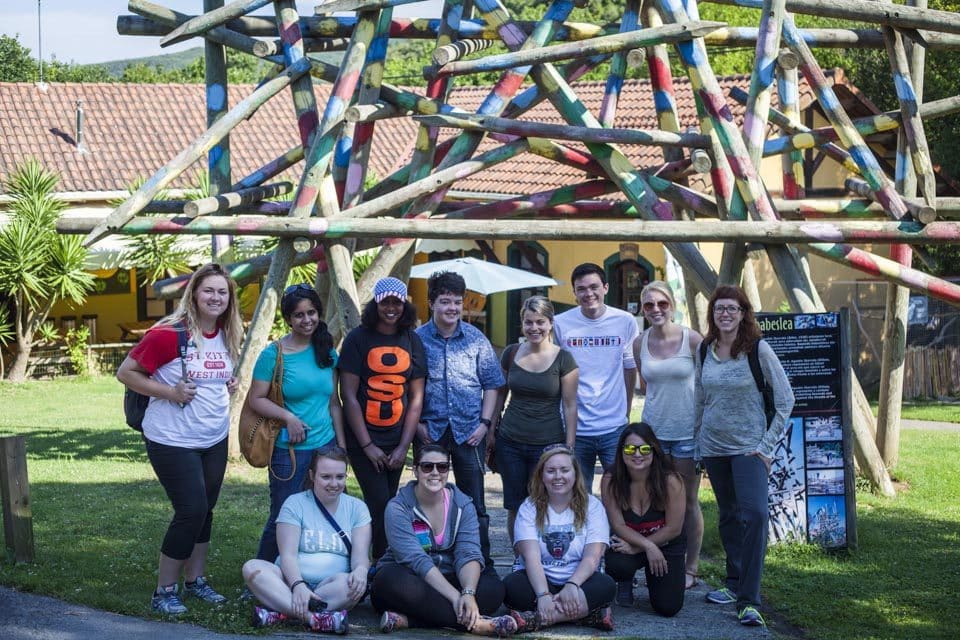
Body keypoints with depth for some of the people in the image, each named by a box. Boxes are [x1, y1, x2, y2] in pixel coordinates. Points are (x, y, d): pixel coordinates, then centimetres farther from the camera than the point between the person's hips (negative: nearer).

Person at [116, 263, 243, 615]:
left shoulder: (228, 335, 4)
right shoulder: (168, 334, -17)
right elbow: (126, 372, -13)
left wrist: (231, 385, 2)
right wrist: (170, 392, -21)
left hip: (215, 440, 7)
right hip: (173, 440, -7)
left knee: (204, 510, 13)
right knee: (192, 510, -8)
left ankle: (195, 580, 28)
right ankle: (164, 591, 5)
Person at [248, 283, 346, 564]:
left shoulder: (327, 352, 8)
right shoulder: (273, 354, -7)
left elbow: (334, 402, 13)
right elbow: (256, 399, -8)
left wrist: (341, 443, 8)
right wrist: (288, 417, -19)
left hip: (326, 446, 5)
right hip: (289, 449, -5)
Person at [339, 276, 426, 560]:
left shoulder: (412, 341, 6)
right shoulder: (358, 339, -6)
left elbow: (416, 397, 6)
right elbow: (348, 395, -8)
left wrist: (404, 446, -2)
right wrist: (368, 446, -11)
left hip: (396, 442, 4)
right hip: (363, 441, -4)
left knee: (388, 505, 8)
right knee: (380, 505, -10)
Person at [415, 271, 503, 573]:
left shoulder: (476, 339, 4)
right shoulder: (417, 339, 0)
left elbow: (491, 384, 8)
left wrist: (485, 423, -1)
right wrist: (417, 424, -4)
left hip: (469, 431, 1)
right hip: (430, 431, 0)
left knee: (474, 503, 4)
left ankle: (482, 564, 12)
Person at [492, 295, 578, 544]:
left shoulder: (563, 359, -4)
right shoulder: (511, 353, 4)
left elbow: (569, 405, -3)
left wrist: (569, 446, -6)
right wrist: (490, 430, 11)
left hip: (548, 444, -3)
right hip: (510, 443, 3)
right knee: (514, 507, 7)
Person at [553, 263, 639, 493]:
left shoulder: (625, 321, 0)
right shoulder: (560, 324, -3)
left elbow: (630, 368, 9)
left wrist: (626, 413, 9)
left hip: (615, 428, 0)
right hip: (574, 429, 0)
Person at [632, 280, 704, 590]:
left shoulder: (693, 339, -8)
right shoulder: (640, 343, 3)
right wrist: (658, 404, 11)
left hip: (687, 430, -3)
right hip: (654, 429, 3)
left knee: (688, 500, 5)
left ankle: (691, 569, 15)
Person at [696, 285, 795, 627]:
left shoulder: (758, 349, -8)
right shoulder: (705, 350, 5)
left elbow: (785, 400, -6)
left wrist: (767, 446, -9)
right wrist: (696, 442, 12)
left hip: (749, 447, -4)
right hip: (714, 446, 5)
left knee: (754, 514, -18)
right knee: (728, 516, 12)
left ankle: (748, 600, -16)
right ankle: (734, 583, 27)